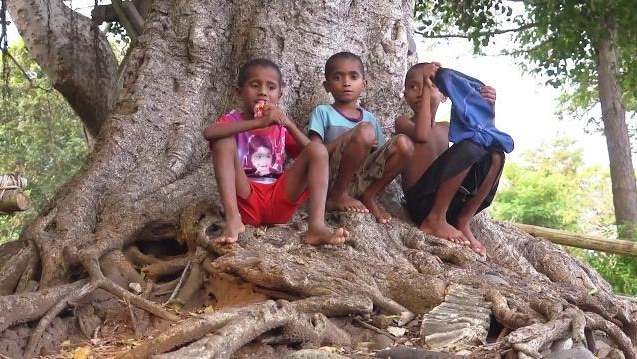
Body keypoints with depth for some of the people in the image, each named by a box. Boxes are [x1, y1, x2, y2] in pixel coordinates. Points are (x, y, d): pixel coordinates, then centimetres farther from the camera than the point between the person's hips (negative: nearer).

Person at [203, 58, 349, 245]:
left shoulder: (280, 125, 17)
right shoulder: (234, 120, 5)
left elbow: (310, 151, 2)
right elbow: (208, 132, -21)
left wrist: (288, 123, -10)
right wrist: (258, 122, -27)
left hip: (279, 200, 3)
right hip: (246, 202, -3)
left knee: (318, 149, -12)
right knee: (224, 140, -20)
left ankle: (316, 226, -31)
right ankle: (233, 219, -31)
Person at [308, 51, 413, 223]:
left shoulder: (369, 117, 19)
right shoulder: (323, 112, 5)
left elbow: (382, 153, 15)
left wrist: (367, 144, -6)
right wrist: (352, 137, -14)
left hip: (362, 181, 5)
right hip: (331, 181, -4)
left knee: (403, 144, -15)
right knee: (365, 131, -28)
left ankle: (369, 196, -4)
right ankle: (338, 195, -13)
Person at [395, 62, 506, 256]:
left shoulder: (446, 128, 22)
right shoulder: (404, 122, 4)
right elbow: (422, 135, -20)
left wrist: (489, 109, -2)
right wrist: (425, 87, -16)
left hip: (451, 203, 7)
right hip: (421, 202, -6)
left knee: (495, 154, -6)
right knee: (469, 146, -24)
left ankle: (463, 223, -6)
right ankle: (434, 221, -17)